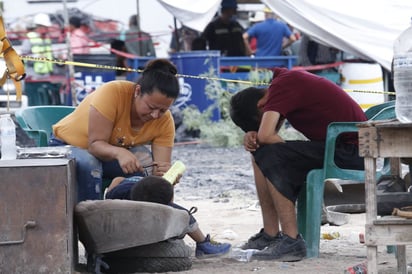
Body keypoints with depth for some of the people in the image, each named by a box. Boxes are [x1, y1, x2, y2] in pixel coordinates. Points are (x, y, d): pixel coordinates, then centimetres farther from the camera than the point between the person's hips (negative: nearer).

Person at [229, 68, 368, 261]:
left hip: (351, 151, -10)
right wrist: (252, 135, -5)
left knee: (271, 155, -22)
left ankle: (291, 241, -22)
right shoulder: (285, 80, 12)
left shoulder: (282, 86, -16)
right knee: (261, 153, 9)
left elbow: (265, 135, -27)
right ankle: (270, 233, 8)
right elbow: (265, 136, 16)